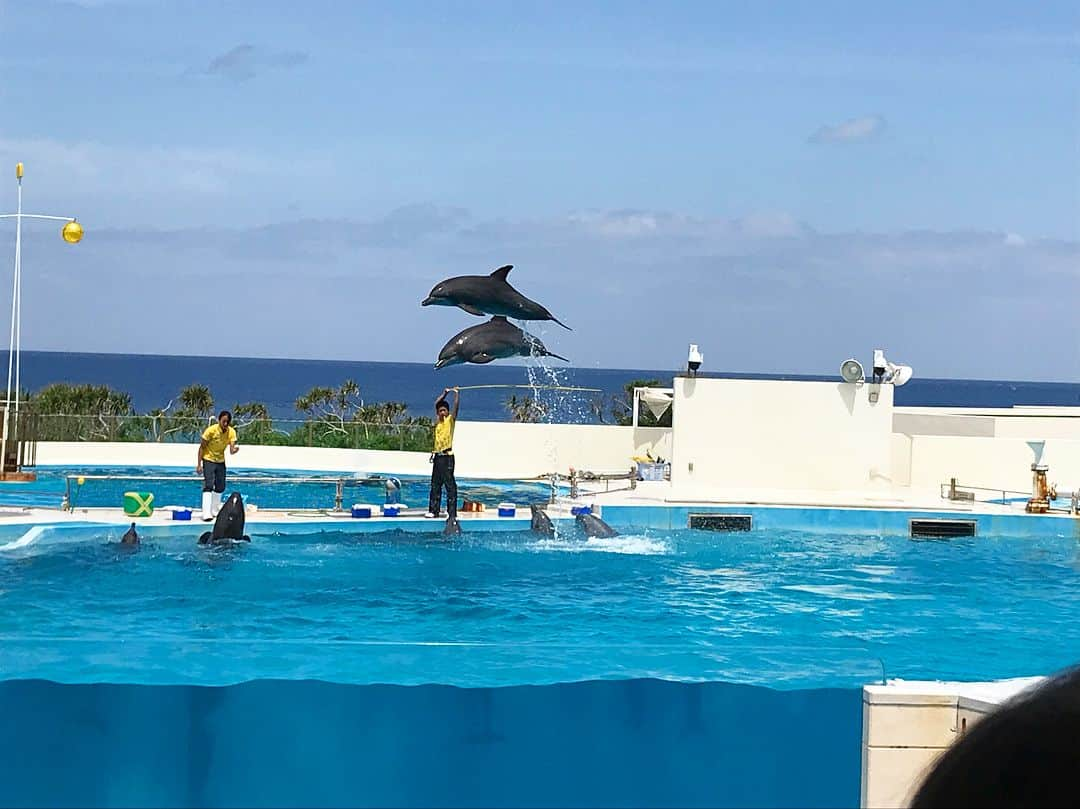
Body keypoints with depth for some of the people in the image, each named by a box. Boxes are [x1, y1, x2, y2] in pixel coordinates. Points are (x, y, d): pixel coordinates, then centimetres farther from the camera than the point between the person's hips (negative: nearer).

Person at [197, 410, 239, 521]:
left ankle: (215, 511, 27)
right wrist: (199, 464, -17)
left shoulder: (231, 432, -11)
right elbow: (202, 447, -14)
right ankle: (206, 513, -22)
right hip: (208, 460, -5)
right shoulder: (211, 430, -22)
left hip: (221, 461, 5)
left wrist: (234, 450, -43)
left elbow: (231, 451, -18)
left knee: (220, 487, 10)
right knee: (208, 486, -17)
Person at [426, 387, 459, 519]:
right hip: (437, 455, 7)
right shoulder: (438, 420, 13)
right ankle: (433, 510, 15)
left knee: (450, 485, -8)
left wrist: (456, 394, -20)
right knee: (435, 485, 10)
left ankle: (452, 512, -10)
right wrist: (444, 394, 17)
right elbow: (436, 404, 22)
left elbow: (456, 406, -14)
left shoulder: (451, 419, -1)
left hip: (447, 456, -7)